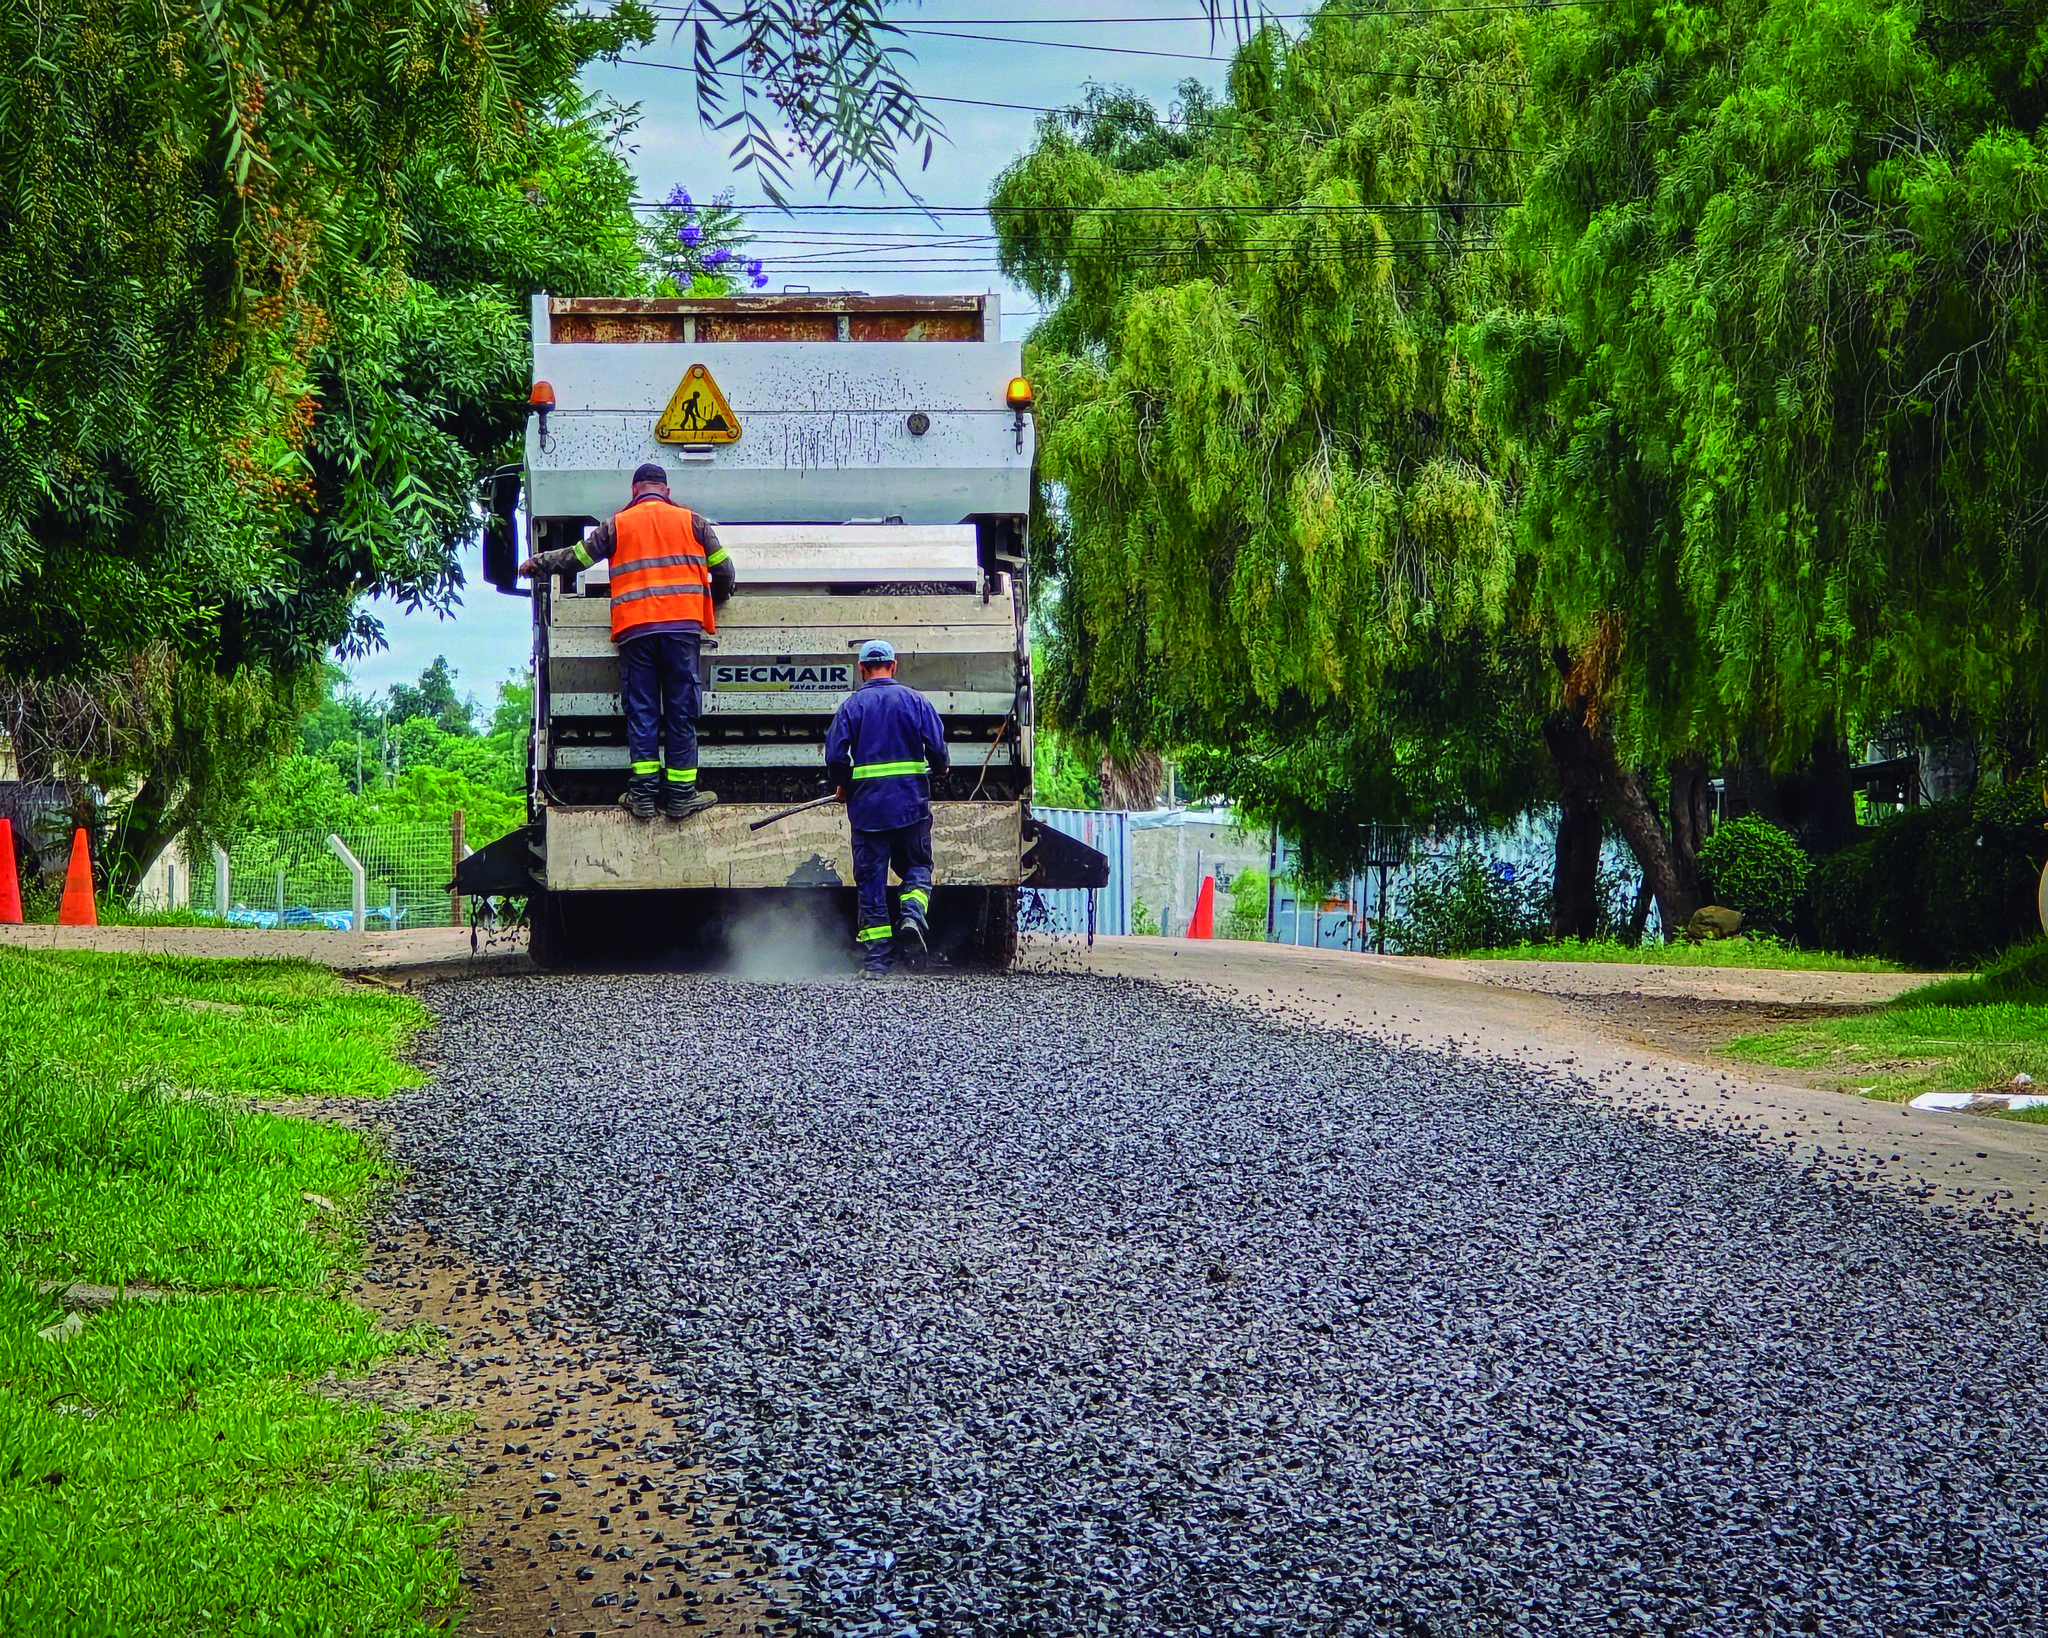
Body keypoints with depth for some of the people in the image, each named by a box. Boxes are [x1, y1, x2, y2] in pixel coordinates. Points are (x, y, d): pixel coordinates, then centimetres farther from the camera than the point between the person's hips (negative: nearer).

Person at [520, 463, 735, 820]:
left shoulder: (617, 525, 13)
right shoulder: (693, 522, 13)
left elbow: (576, 557, 19)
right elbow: (723, 571, 15)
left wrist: (535, 564, 37)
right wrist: (714, 602, 36)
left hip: (635, 630, 0)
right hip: (683, 626, 0)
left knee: (641, 712, 2)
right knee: (681, 711, 1)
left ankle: (643, 792, -4)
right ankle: (680, 794, 0)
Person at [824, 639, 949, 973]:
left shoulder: (851, 706, 1)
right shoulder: (915, 701, 2)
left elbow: (835, 757, -4)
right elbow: (937, 748, -2)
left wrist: (843, 788, 15)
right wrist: (939, 769, 21)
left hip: (867, 804, 0)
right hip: (911, 803, 0)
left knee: (870, 879, 4)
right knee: (916, 867, 15)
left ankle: (875, 958, 3)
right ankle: (914, 915, -16)